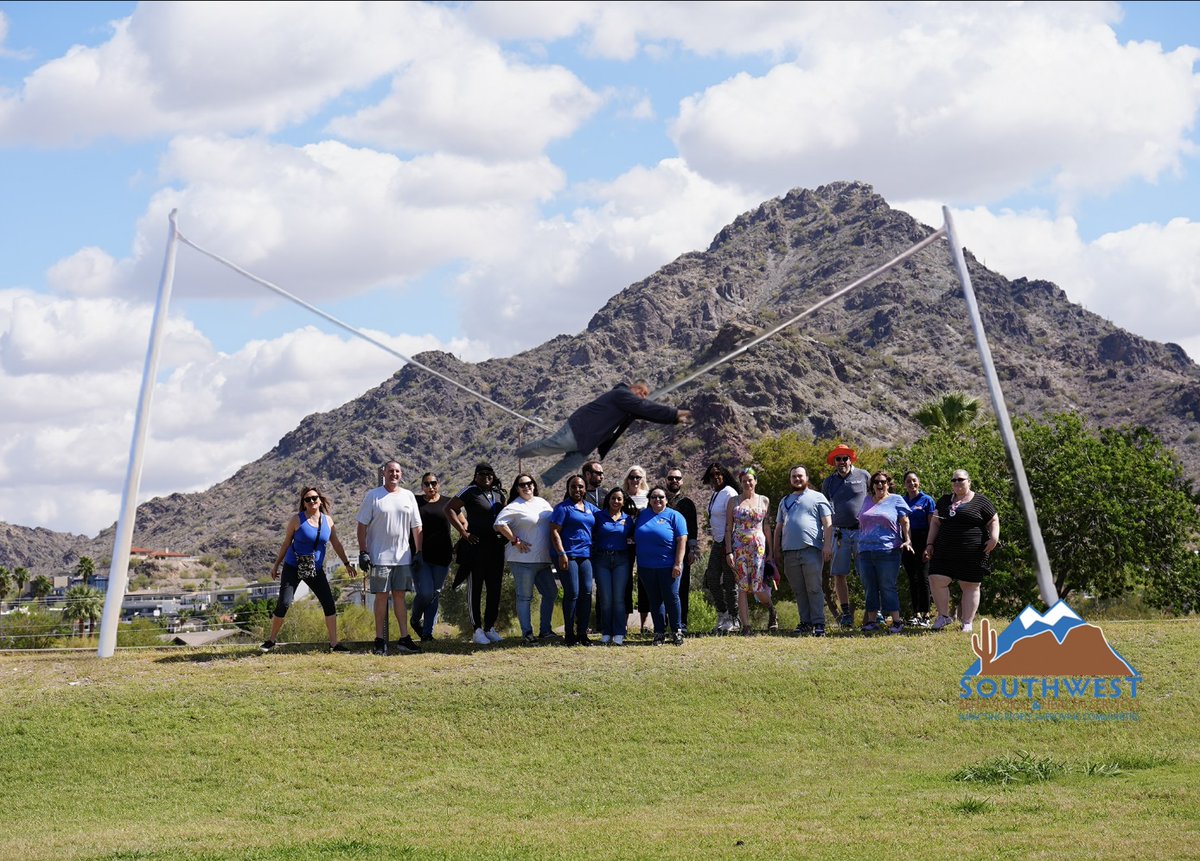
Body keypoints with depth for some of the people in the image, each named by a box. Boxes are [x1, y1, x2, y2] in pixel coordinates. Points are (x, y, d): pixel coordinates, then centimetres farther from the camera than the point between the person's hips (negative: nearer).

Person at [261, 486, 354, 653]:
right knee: (283, 604, -10)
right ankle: (271, 641, 5)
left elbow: (336, 544, 9)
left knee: (329, 604, -3)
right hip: (293, 568, -4)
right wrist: (276, 565, 2)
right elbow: (286, 544, -1)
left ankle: (334, 643, 2)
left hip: (316, 570, 4)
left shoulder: (327, 520, 0)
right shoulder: (297, 520, -10)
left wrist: (347, 563, 9)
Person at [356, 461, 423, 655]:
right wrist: (362, 552, -7)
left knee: (399, 596, 5)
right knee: (381, 596, -2)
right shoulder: (373, 496, 0)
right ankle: (380, 640, 2)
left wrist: (418, 552, 7)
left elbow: (416, 526, 13)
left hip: (403, 557, 3)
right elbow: (362, 525, -1)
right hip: (380, 557, -3)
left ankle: (404, 638, 6)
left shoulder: (408, 496, 10)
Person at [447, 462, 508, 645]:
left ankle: (490, 627, 17)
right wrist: (463, 531, -13)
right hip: (476, 545, -6)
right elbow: (450, 508, -9)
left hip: (496, 546, 6)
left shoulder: (499, 495, 12)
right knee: (475, 589, -1)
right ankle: (477, 630, 2)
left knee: (495, 589, 8)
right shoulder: (471, 491, -5)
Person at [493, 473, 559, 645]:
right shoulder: (514, 507, -9)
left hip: (543, 560, 8)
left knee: (551, 593, 11)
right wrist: (515, 541, -20)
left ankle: (545, 631, 21)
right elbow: (499, 523, -21)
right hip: (523, 559, -8)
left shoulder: (542, 502, 14)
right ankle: (527, 634, 2)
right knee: (525, 597, -2)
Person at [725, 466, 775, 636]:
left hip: (759, 547, 0)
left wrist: (770, 550, 6)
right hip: (739, 548, 0)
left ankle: (772, 610, 24)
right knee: (742, 587, -4)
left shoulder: (764, 501, 9)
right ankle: (746, 626, 1)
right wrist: (729, 552, -4)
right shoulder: (733, 502, 7)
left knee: (757, 587, -7)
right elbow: (728, 528, 5)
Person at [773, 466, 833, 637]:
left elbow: (828, 523, 0)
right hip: (789, 552, 5)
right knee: (799, 591, 6)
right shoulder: (785, 501, 22)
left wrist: (827, 545, -11)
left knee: (814, 589, -7)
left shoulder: (817, 497, 7)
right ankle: (805, 622, 11)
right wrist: (777, 551, 15)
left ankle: (819, 623, -7)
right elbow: (778, 528, 23)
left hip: (811, 549, -5)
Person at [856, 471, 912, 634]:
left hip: (887, 551, -5)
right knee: (870, 588, 6)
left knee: (888, 587, -6)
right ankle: (871, 621, 12)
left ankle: (896, 621, -2)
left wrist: (907, 540, -10)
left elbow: (905, 522, 2)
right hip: (865, 551, 5)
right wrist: (859, 544, 19)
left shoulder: (896, 500, 5)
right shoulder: (867, 501, 18)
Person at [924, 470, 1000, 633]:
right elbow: (935, 523, 18)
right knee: (937, 580, -8)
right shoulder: (944, 501, 15)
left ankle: (967, 622, 10)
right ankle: (944, 615, 9)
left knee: (970, 586, 2)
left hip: (972, 553, -4)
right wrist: (930, 544, 9)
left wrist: (994, 537, -15)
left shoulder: (980, 501, 2)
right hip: (945, 551, 4)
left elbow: (994, 521, 3)